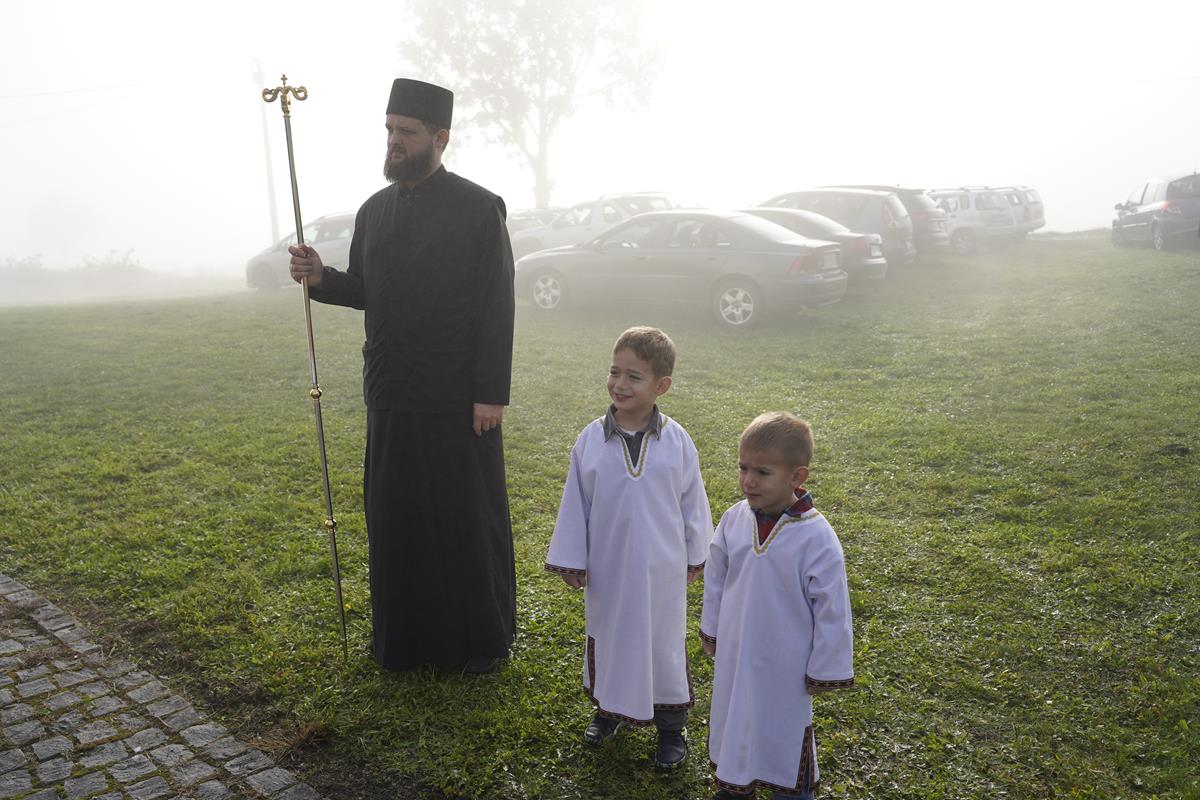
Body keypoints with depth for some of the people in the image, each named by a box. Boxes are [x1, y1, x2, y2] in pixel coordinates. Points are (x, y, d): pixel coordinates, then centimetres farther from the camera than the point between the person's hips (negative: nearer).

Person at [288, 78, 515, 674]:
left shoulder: (478, 208, -7)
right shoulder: (374, 211, 10)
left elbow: (498, 306, -10)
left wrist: (491, 393, -14)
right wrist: (323, 279, -3)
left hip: (458, 400, -5)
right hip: (391, 398, 6)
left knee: (469, 519, 5)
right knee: (396, 518, 12)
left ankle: (483, 639, 24)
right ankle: (408, 635, 30)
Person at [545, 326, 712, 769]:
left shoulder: (676, 440, -11)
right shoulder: (591, 439, -10)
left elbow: (692, 500, 1)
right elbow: (576, 503, -2)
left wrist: (695, 555, 8)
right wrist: (571, 560, 0)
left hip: (661, 568, -1)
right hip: (607, 567, 1)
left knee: (663, 642, 13)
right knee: (607, 637, 18)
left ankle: (671, 724, 32)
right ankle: (610, 707, 41)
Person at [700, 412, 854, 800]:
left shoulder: (816, 538, -25)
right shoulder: (734, 520, -12)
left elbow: (832, 609, -16)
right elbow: (715, 580, 4)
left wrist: (825, 670, -9)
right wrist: (711, 629, 12)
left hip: (784, 663, -4)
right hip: (734, 653, 5)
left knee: (785, 730, 17)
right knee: (732, 720, 23)